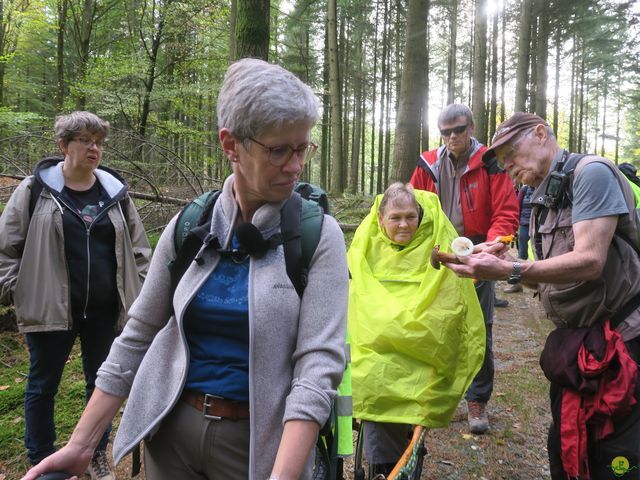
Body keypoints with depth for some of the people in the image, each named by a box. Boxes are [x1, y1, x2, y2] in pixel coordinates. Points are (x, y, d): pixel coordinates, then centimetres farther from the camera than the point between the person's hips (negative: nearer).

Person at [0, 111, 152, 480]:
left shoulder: (115, 191, 5)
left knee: (102, 382, 14)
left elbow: (138, 247, 10)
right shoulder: (36, 189, -3)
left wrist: (141, 291, 4)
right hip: (50, 308, -2)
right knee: (43, 384, 12)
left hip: (105, 310, 3)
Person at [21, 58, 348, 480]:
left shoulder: (318, 236, -13)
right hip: (171, 431, 3)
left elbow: (318, 366, -18)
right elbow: (139, 335, 1)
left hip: (257, 442, -3)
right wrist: (80, 444, 1)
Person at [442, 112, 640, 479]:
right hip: (574, 341, 8)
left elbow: (588, 261, -24)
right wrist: (505, 263, -3)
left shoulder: (591, 173, -13)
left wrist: (509, 271, -27)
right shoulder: (543, 201, 12)